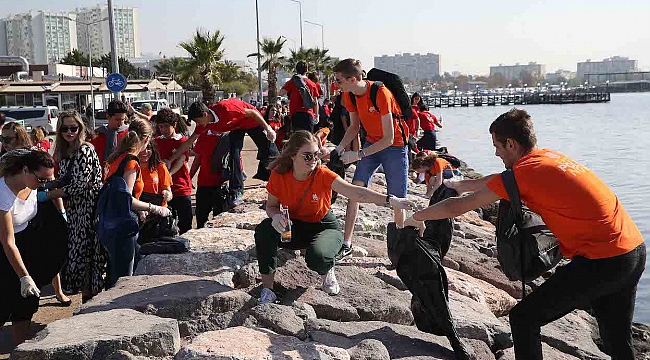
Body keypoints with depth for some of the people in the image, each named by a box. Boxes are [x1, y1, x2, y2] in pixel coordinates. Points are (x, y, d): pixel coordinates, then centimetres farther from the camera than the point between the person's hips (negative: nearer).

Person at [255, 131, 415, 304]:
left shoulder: (322, 174, -23)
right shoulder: (278, 175, -16)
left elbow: (354, 191, -36)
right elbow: (271, 206, -1)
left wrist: (390, 200, -49)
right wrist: (276, 216, -28)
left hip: (323, 227, -2)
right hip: (294, 226, 3)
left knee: (317, 257, -36)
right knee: (264, 229, -28)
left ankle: (327, 272, 7)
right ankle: (267, 288, -13)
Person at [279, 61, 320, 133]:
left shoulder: (293, 82, 1)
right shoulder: (312, 84, 9)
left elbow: (281, 93, -1)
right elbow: (315, 102, 12)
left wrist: (286, 85, 13)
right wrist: (316, 115, 20)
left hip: (296, 114, -2)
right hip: (309, 114, 2)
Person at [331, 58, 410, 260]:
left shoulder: (381, 93, -28)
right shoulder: (349, 95, -6)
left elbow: (388, 139, -27)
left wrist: (358, 155, -27)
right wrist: (339, 149, -7)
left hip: (395, 146, -6)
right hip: (371, 143, 6)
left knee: (397, 201, -2)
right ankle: (347, 244, -6)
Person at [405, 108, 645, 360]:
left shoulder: (523, 172, -13)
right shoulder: (550, 156, 12)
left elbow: (457, 208, -7)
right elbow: (502, 180, 30)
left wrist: (415, 218, 9)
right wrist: (460, 185, 41)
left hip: (601, 262, -9)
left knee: (523, 318, 0)